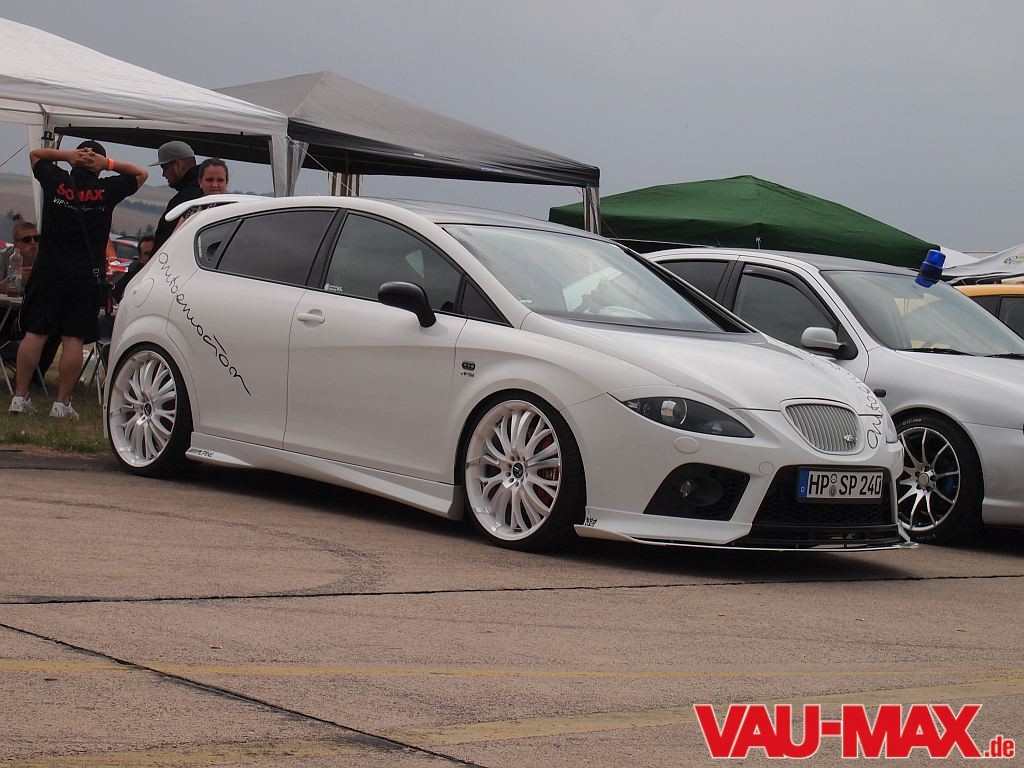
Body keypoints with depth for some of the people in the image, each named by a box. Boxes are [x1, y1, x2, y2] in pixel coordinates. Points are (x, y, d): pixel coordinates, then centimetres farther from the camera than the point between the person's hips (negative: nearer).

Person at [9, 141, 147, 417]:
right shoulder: (106, 190, -3)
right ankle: (62, 403, -2)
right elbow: (141, 174, 12)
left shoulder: (56, 182, 0)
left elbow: (35, 154, 19)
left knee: (35, 332, 4)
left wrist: (66, 155, 2)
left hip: (49, 270, 1)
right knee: (74, 338, -1)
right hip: (87, 275, -1)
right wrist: (109, 164, -2)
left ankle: (19, 397, 3)